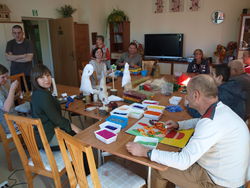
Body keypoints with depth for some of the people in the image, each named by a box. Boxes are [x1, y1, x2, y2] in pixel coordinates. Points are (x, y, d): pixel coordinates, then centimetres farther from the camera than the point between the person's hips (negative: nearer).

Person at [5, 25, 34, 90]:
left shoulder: (28, 42, -4)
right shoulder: (10, 43, 6)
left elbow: (29, 58, -15)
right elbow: (8, 57, -7)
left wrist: (14, 58, -7)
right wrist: (23, 56, -14)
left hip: (27, 74, -2)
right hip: (14, 73, 2)